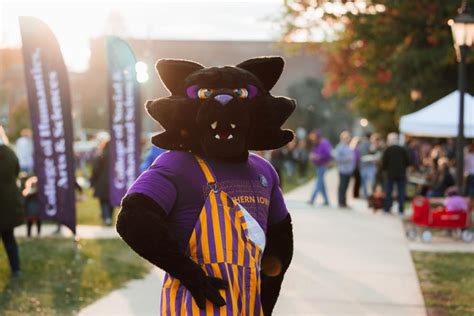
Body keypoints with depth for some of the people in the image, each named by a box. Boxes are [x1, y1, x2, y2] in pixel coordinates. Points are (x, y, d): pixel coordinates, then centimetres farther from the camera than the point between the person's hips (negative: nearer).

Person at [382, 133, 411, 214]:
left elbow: (384, 162, -10)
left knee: (388, 192, 8)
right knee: (401, 192, 6)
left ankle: (387, 208, 5)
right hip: (401, 174, 2)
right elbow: (408, 162, 3)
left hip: (390, 174, -2)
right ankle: (401, 210, 3)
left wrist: (384, 169, 9)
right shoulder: (403, 150, 0)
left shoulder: (387, 150, -8)